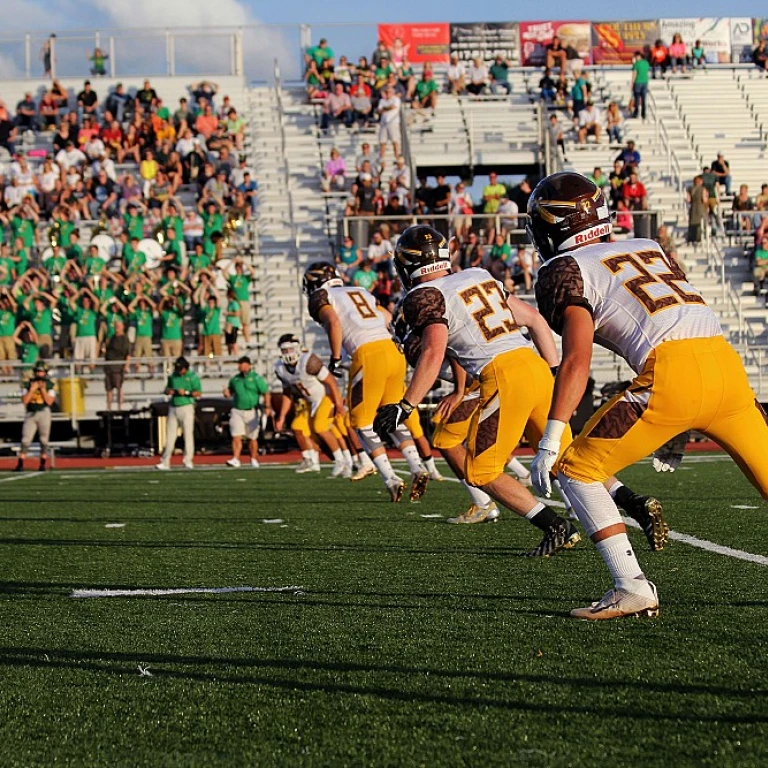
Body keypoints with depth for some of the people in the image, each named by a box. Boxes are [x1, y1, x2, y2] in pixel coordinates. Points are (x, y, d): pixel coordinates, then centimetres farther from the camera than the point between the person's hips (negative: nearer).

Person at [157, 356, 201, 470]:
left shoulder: (192, 376, -1)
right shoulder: (173, 376, 13)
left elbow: (198, 393, -5)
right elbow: (167, 389, 22)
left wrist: (186, 392, -18)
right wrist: (169, 391, -1)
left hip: (186, 407, -4)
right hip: (173, 408, 4)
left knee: (188, 434, -5)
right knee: (170, 435, 3)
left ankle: (188, 461, -3)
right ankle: (165, 462, 4)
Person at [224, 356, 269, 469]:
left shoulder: (256, 378, -3)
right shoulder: (235, 379, 10)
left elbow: (265, 393, -5)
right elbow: (230, 392, 21)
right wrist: (226, 393, -3)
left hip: (251, 412, -3)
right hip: (237, 411, 3)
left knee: (253, 438, 7)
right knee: (236, 437, -10)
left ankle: (254, 459, 20)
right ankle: (236, 459, -14)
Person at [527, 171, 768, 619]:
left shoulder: (566, 269, 10)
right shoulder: (650, 249, 30)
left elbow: (578, 359, -4)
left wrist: (551, 440, -7)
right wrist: (678, 429, 36)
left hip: (672, 375, -6)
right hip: (727, 363, 6)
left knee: (577, 469, 5)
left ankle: (633, 588, -4)